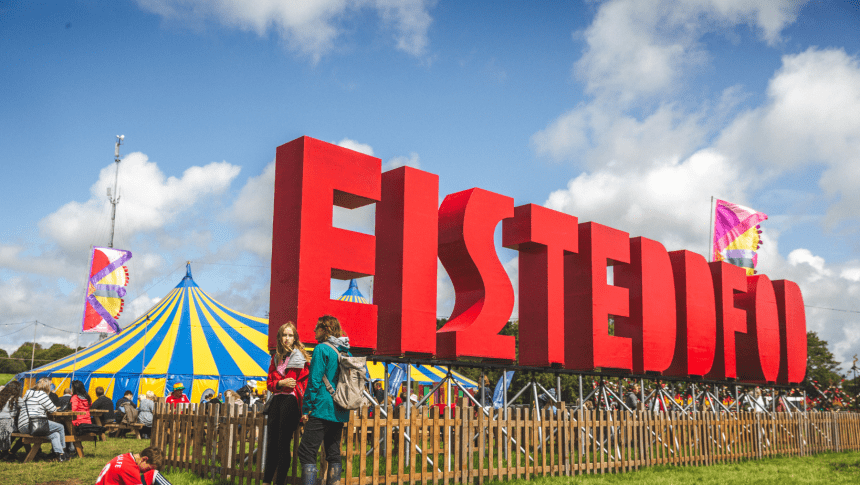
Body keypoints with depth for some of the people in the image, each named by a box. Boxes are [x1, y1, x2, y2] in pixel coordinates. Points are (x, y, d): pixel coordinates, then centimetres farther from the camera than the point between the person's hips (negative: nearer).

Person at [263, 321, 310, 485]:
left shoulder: (300, 358, -2)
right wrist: (281, 383, -8)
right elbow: (269, 383, 14)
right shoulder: (276, 358, 16)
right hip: (276, 400, 6)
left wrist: (301, 408, -15)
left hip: (291, 401, -6)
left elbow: (303, 384, -7)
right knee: (272, 442, 9)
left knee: (283, 443, -5)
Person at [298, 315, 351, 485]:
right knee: (334, 453, 12)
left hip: (322, 409, -8)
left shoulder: (322, 349, -10)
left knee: (306, 452, -4)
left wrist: (306, 408, -8)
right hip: (340, 412, 8)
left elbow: (314, 381, -13)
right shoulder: (346, 352, 12)